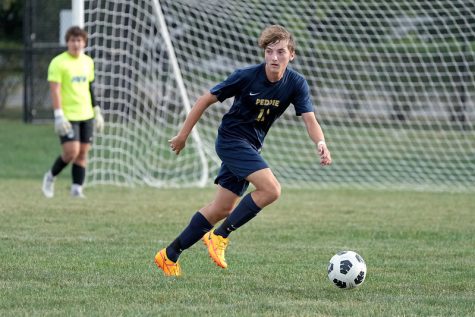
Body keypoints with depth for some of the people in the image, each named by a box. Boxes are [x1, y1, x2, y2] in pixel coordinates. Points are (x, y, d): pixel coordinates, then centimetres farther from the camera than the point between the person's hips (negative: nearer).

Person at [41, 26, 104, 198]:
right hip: (68, 116, -6)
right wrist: (59, 116, -20)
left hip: (86, 115, 6)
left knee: (82, 153, 2)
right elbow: (55, 90, -13)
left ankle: (77, 189, 5)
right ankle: (51, 176, 9)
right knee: (71, 151, -14)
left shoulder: (88, 62, 11)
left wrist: (97, 111, 17)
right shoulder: (58, 63, -9)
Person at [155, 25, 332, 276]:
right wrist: (183, 135, -6)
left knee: (223, 209, 9)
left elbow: (309, 119, -16)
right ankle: (219, 237, -12)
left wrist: (320, 142, -39)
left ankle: (169, 255, 19)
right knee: (271, 189, -23)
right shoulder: (247, 76, -19)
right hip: (231, 139, -6)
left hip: (249, 147, 6)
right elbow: (206, 99, -10)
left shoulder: (296, 84, -8)